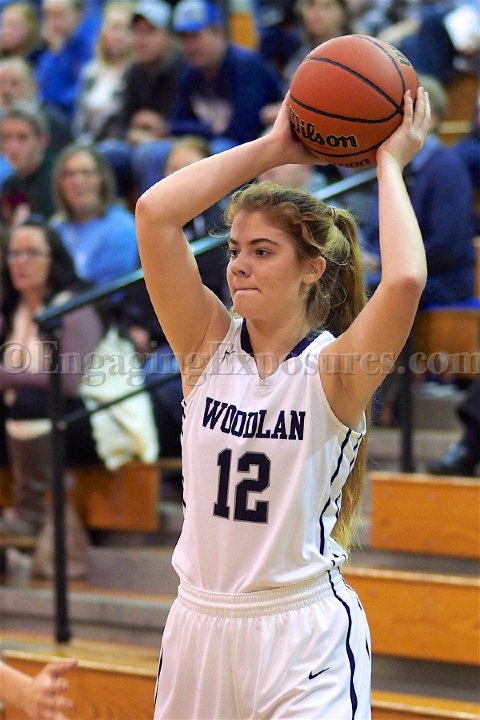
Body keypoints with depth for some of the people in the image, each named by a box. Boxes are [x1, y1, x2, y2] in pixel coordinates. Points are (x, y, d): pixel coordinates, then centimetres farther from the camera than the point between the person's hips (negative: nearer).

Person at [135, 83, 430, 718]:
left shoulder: (334, 368, -8)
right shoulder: (209, 345, 2)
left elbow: (405, 280, -28)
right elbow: (154, 213, -8)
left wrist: (390, 164, -15)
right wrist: (271, 149, -4)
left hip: (304, 633, -4)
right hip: (200, 622, 4)